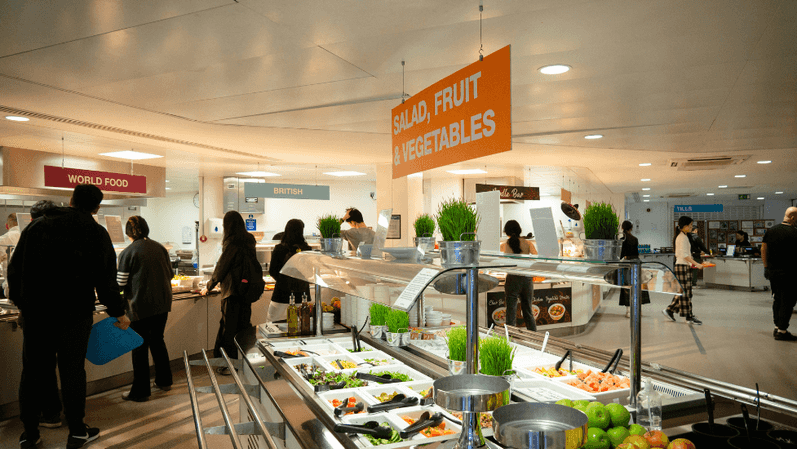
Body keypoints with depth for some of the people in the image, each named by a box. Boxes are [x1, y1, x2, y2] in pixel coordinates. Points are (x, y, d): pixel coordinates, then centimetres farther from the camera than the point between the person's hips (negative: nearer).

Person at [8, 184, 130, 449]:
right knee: (72, 371, 5)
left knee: (33, 371, 12)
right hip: (75, 312, -3)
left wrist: (21, 302, 22)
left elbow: (16, 269, 11)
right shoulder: (96, 233, -4)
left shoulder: (36, 226, 8)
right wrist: (118, 313, 4)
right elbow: (105, 278, -5)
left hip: (35, 311, 3)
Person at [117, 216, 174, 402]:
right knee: (157, 340, 20)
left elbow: (121, 283, -9)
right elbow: (170, 273, 12)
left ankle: (140, 391, 13)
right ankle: (164, 381, 30)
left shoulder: (127, 253, -10)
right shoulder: (160, 247, 4)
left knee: (140, 347, 5)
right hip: (163, 303, 5)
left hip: (141, 306, -5)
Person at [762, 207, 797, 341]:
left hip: (772, 271, 6)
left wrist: (766, 266, 17)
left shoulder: (771, 230, 5)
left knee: (777, 299, 17)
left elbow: (763, 249, 10)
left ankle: (777, 327, 22)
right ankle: (782, 331, 5)